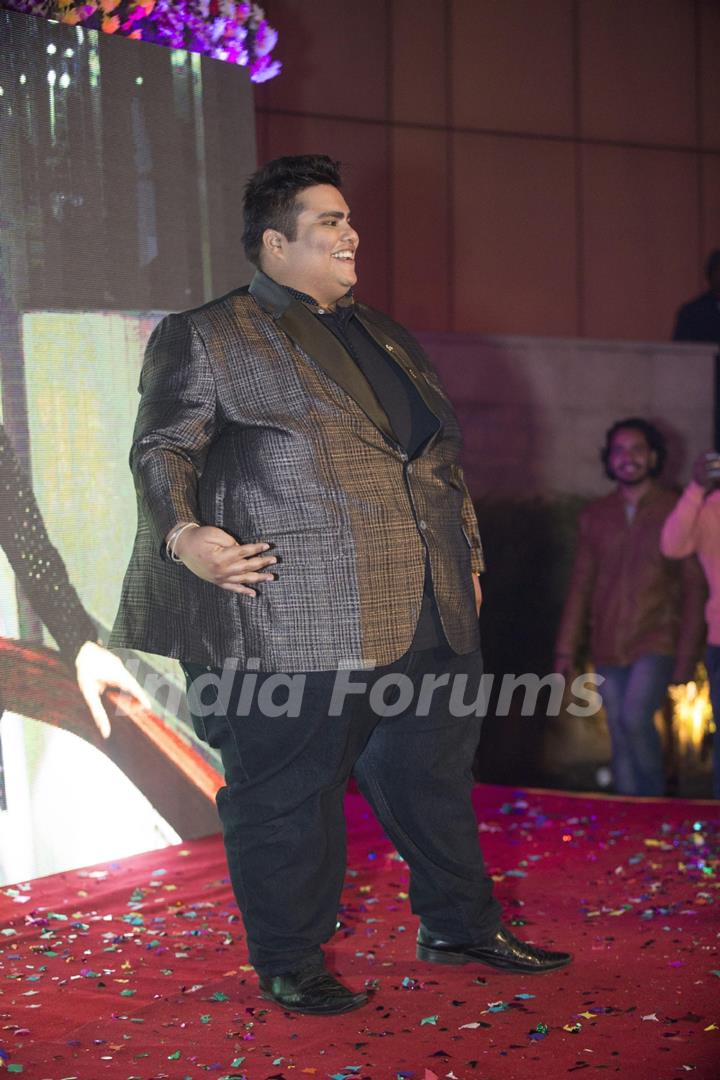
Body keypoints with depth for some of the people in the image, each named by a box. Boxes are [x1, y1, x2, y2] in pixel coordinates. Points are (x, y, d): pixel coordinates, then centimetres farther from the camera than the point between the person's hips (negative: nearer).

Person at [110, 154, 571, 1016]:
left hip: (424, 617, 7)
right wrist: (182, 533, -24)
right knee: (289, 792, 1)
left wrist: (467, 554, 22)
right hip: (294, 622, -7)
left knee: (433, 775, 16)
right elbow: (162, 450, -6)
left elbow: (440, 453, 26)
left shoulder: (384, 336, 21)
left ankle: (458, 926, 33)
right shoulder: (204, 338, 0)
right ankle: (287, 962, 17)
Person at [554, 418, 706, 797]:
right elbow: (581, 585, 12)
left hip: (656, 643, -4)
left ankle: (655, 801, -1)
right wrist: (566, 649, 6)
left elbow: (694, 587, -1)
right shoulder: (595, 515, 10)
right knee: (621, 741, 6)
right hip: (608, 650, 4)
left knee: (635, 717, -22)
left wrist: (687, 655, -7)